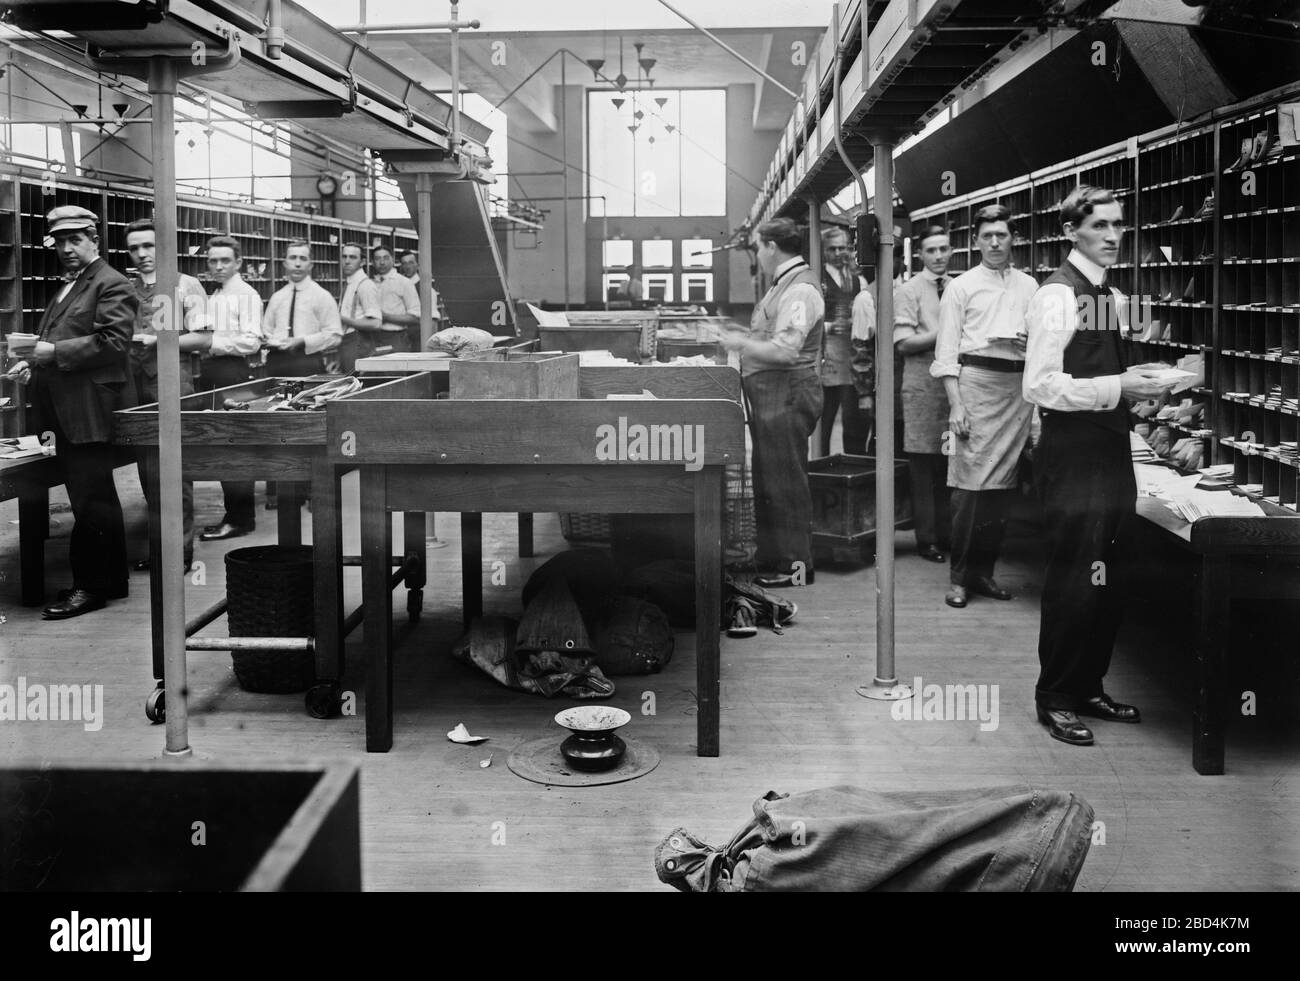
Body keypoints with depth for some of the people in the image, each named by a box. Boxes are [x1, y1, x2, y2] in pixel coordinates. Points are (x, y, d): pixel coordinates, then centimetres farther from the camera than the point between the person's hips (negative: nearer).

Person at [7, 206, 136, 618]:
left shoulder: (112, 285, -7)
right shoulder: (67, 287, 22)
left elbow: (112, 341, -18)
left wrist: (52, 351, -21)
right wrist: (36, 360, 10)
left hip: (88, 411, -9)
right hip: (61, 412, 9)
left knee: (89, 500, -6)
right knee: (96, 499, 14)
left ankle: (90, 586, 0)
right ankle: (111, 580, 22)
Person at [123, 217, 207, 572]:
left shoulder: (186, 286, -1)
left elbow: (201, 338, -6)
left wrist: (157, 340, -16)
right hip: (136, 382, 5)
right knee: (146, 465, 9)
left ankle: (182, 549, 3)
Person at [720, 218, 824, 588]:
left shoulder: (800, 290, -16)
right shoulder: (784, 285, 16)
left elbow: (785, 350, -24)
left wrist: (741, 343, -13)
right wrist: (745, 337, 12)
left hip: (786, 393, -10)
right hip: (770, 394, 10)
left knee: (785, 483, -3)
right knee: (767, 481, 16)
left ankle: (796, 567, 6)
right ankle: (772, 560, 27)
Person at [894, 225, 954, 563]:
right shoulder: (909, 291, -1)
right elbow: (903, 343, -10)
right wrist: (945, 334, -15)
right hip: (923, 384, -4)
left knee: (950, 462, 7)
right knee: (924, 466, 0)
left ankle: (946, 534, 15)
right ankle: (927, 539, 8)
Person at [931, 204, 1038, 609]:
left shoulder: (1029, 286, 16)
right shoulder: (961, 287, 6)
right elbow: (947, 351, 0)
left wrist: (1032, 342, -1)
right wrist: (955, 405, -8)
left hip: (1018, 386, 4)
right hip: (976, 380, -4)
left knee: (1003, 484, 5)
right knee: (970, 481, -9)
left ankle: (983, 570, 16)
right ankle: (959, 577, 0)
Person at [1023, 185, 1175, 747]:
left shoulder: (1106, 295, 13)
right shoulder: (1058, 294, -12)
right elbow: (1040, 386, -19)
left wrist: (1136, 382, 5)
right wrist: (1118, 388, -21)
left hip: (1108, 453, 8)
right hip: (1073, 454, -8)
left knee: (1106, 584, 14)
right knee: (1073, 582, -2)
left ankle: (1088, 688, 27)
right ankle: (1055, 700, 11)